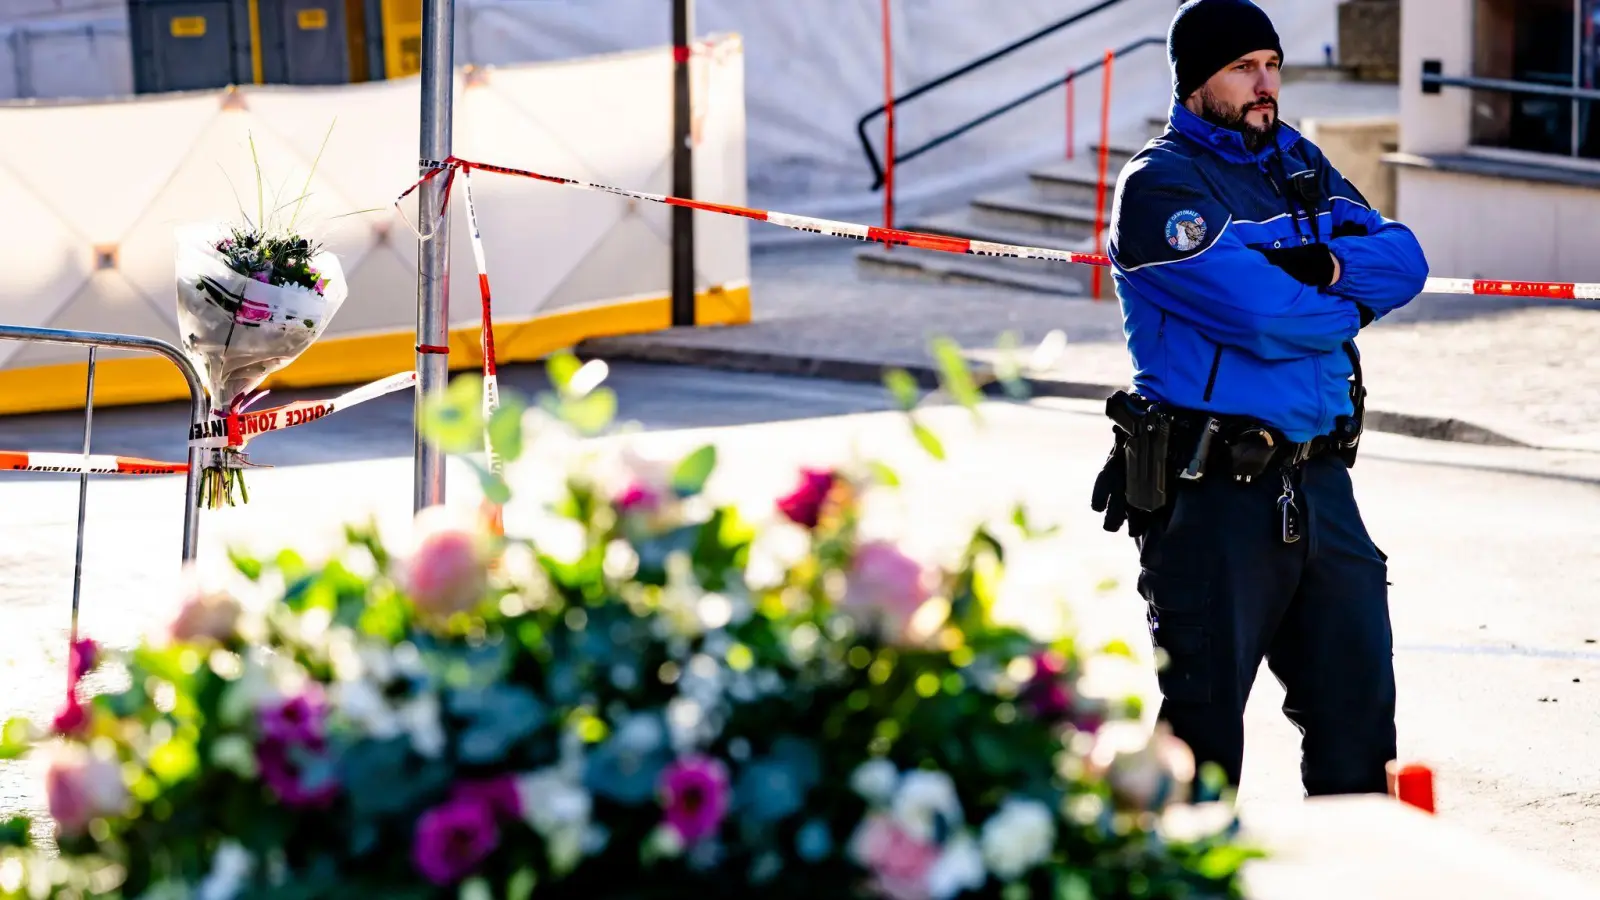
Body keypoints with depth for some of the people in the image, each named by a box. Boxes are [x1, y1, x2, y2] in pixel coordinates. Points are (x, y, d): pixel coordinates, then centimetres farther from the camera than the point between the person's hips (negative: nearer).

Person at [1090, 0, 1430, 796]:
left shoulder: (1298, 164, 14)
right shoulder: (1158, 187, -10)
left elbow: (1404, 261, 5)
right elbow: (1264, 313, -20)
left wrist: (1326, 265, -14)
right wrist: (1347, 308, -2)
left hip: (1318, 483, 7)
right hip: (1211, 493, -7)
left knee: (1358, 707, 10)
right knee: (1204, 723, 2)